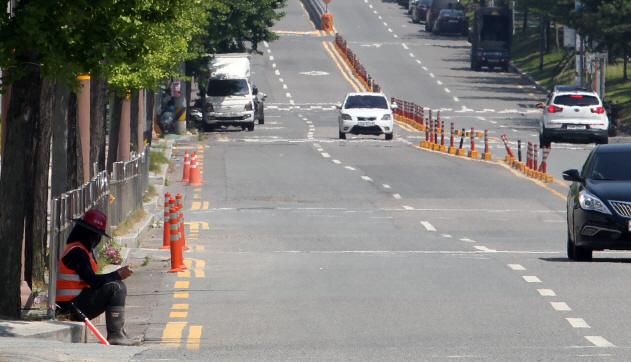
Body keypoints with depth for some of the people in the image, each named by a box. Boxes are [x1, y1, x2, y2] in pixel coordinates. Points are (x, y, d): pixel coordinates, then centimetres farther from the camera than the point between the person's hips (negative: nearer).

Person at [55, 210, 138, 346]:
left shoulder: (85, 250, 18)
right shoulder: (77, 252, -16)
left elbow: (91, 280, 15)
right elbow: (93, 281, -23)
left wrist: (117, 275, 2)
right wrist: (118, 275, -12)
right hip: (71, 307, -11)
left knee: (120, 287, 15)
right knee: (115, 287, -19)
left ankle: (119, 332, 9)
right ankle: (114, 335, -20)